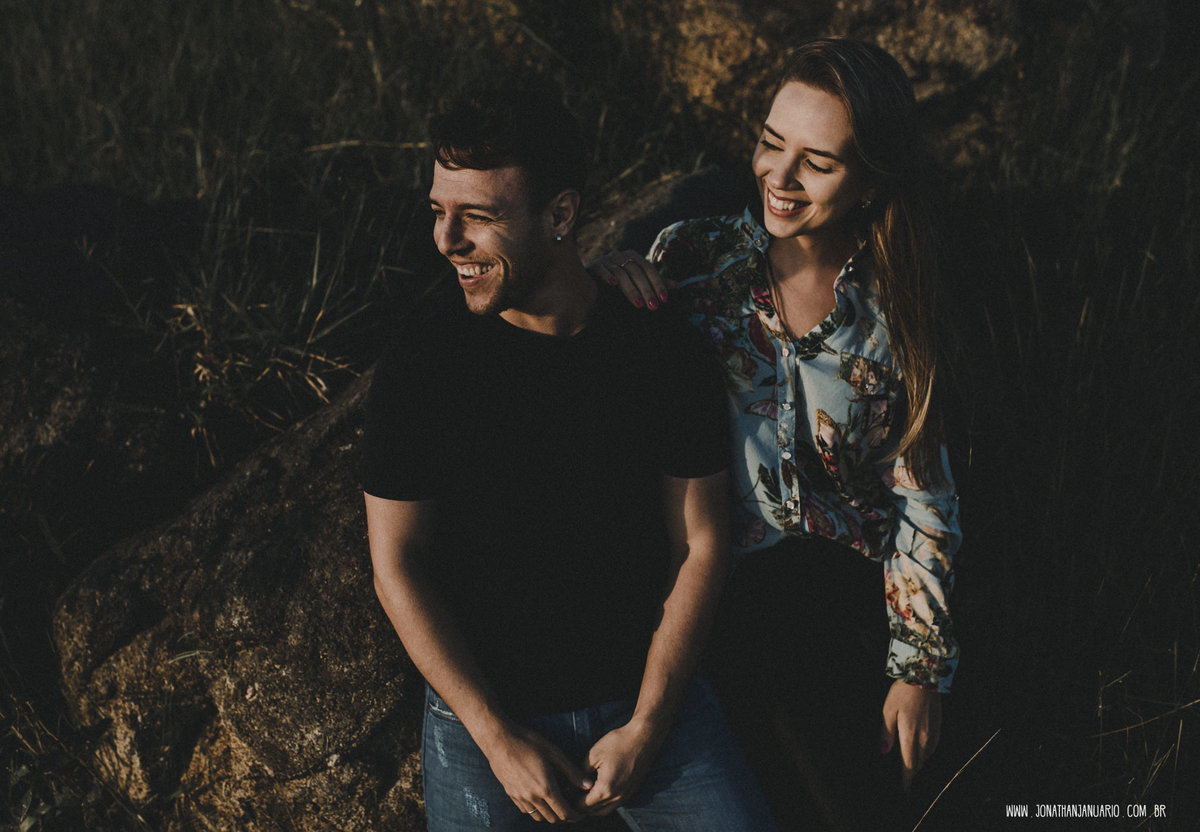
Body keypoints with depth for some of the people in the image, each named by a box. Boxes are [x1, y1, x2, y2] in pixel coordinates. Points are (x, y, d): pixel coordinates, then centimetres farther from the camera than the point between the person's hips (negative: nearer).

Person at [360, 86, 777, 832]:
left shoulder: (669, 357, -7)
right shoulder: (419, 370, -8)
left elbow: (700, 544, -3)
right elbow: (398, 564, -6)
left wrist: (646, 729, -9)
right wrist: (499, 740, -10)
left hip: (650, 693, 0)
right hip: (483, 709, 0)